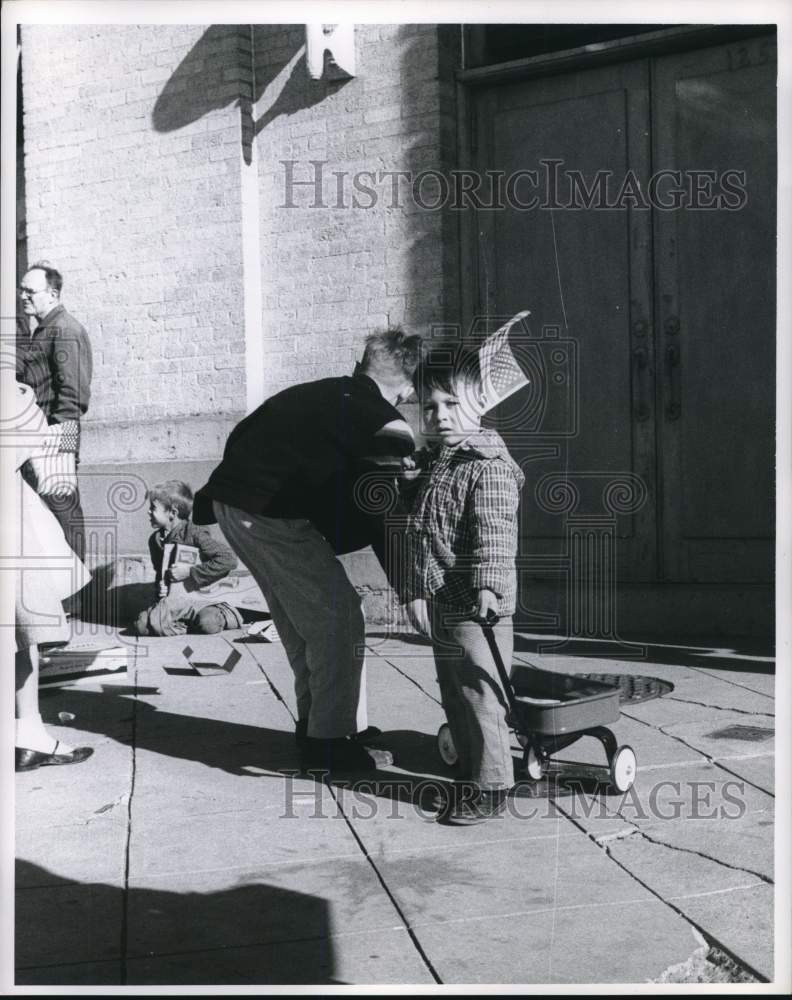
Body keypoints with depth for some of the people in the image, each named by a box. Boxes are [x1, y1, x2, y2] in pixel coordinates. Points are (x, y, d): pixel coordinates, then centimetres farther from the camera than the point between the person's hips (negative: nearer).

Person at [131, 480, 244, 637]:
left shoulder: (194, 533, -9)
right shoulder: (155, 540, 11)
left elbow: (228, 559, -20)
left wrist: (190, 571, -18)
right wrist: (159, 589, 4)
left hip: (199, 595, -5)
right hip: (172, 601, 5)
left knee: (208, 624, -36)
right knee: (142, 625, -22)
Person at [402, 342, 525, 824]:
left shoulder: (488, 465, -13)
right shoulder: (429, 462, 14)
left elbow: (495, 532, -21)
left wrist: (488, 584, -30)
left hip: (476, 605, -9)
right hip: (439, 601, 9)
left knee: (479, 693, -3)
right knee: (453, 692, 16)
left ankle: (491, 786, 9)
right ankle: (471, 774, 30)